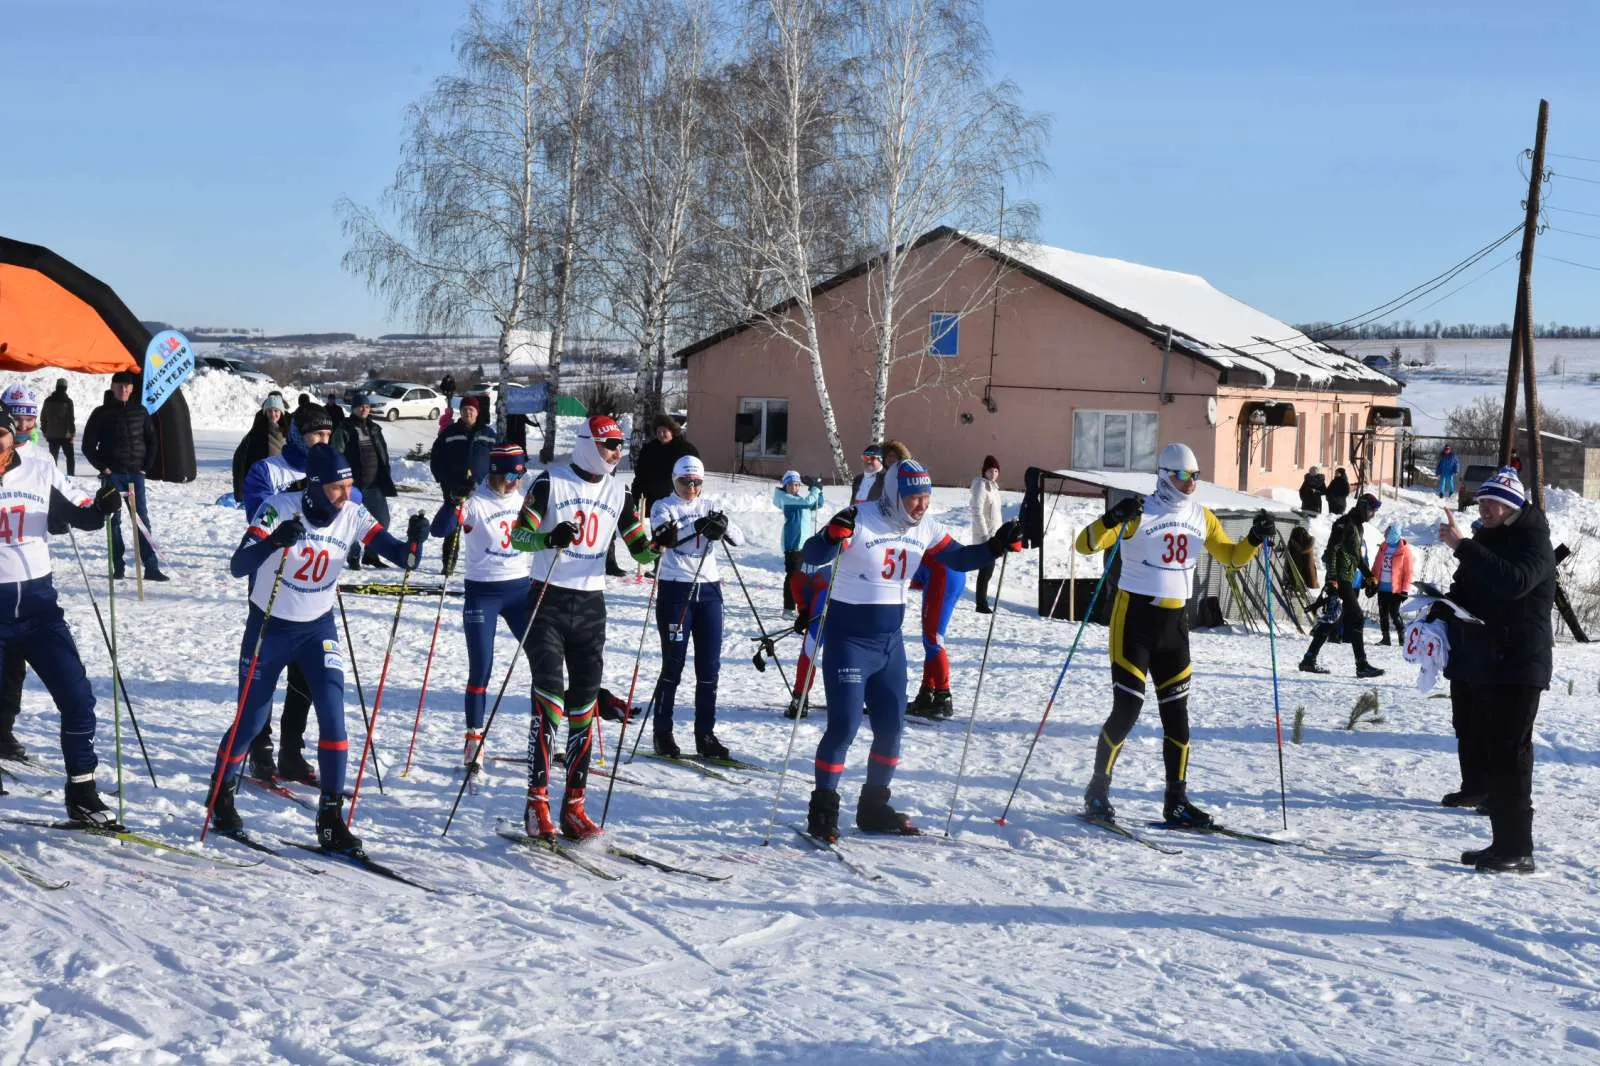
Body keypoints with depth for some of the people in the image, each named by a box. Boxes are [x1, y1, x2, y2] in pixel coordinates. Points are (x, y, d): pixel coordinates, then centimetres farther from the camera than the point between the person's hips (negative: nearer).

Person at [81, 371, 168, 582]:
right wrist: (102, 467, -5)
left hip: (135, 473, 2)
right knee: (114, 520, 2)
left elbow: (151, 440, 15)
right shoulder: (102, 413, 0)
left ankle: (151, 567, -2)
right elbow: (88, 445, 3)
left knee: (142, 519, -1)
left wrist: (146, 466, 6)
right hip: (112, 474, -2)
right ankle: (118, 567, 7)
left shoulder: (140, 412, 7)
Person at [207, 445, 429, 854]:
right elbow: (237, 567, -30)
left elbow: (402, 557, -16)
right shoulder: (280, 509, -22)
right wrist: (274, 541, -49)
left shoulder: (352, 516, -12)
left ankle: (331, 819, -5)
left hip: (318, 627, 2)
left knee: (333, 713, -13)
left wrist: (414, 541, -39)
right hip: (269, 625, -2)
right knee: (251, 721, 6)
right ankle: (220, 796, 33)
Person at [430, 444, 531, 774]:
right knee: (480, 669, -5)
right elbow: (440, 529, -25)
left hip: (520, 588, 5)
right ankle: (474, 741, 7)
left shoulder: (525, 501, 7)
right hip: (482, 592, -5)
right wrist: (454, 500, -39)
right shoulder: (475, 504, -10)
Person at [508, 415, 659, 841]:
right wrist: (551, 537, -27)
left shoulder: (618, 493, 9)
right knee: (549, 699, -14)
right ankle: (537, 801, -12)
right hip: (548, 601, -5)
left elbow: (642, 550, 9)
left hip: (590, 606, 5)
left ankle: (574, 805, 9)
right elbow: (518, 535, -8)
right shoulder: (551, 482, -5)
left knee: (583, 705, 4)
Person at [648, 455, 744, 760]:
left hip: (708, 589, 4)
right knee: (673, 666, -1)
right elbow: (663, 536, -21)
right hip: (675, 589, -4)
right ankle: (663, 734, 9)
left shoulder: (708, 506, 11)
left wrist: (724, 525, -22)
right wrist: (697, 526, -36)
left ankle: (705, 735, 10)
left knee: (710, 667, 3)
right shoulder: (663, 506, 0)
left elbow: (739, 539, 0)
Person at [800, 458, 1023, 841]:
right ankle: (823, 810, 1)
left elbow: (958, 558, 12)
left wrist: (996, 546, -4)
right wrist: (833, 533, -48)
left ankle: (874, 808, 24)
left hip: (890, 640, 7)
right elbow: (813, 556, -27)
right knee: (844, 725, -11)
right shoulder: (859, 521, -18)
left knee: (891, 726, 10)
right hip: (848, 639, -7)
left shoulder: (924, 528, 3)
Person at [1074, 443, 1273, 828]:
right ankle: (1097, 793, 8)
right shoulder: (1140, 513, -10)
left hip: (1175, 622, 6)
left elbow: (1232, 557, 18)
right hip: (1135, 618, -6)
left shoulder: (1202, 517, 8)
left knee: (1176, 714, 7)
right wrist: (1111, 519, -34)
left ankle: (1176, 801, 15)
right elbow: (1085, 545, -16)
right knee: (1127, 710, -7)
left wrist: (1255, 538, -1)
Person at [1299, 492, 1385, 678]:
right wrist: (1332, 579, -23)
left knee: (1330, 620, 10)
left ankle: (1309, 660, 13)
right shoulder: (1345, 524, -10)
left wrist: (1369, 576, 19)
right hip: (1341, 580, -10)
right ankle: (1362, 665, -13)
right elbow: (1331, 550, -18)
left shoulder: (1357, 526, 21)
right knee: (1356, 619, -12)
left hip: (1349, 581, 10)